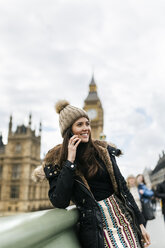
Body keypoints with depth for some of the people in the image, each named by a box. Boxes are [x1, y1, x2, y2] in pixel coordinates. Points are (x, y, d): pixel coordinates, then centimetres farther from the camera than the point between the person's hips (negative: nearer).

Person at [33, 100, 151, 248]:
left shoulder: (103, 150, 3)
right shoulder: (56, 161, -4)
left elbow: (122, 186, 6)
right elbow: (60, 202, -15)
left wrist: (140, 223, 5)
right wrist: (70, 161, -18)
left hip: (124, 218, 3)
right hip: (96, 227, -3)